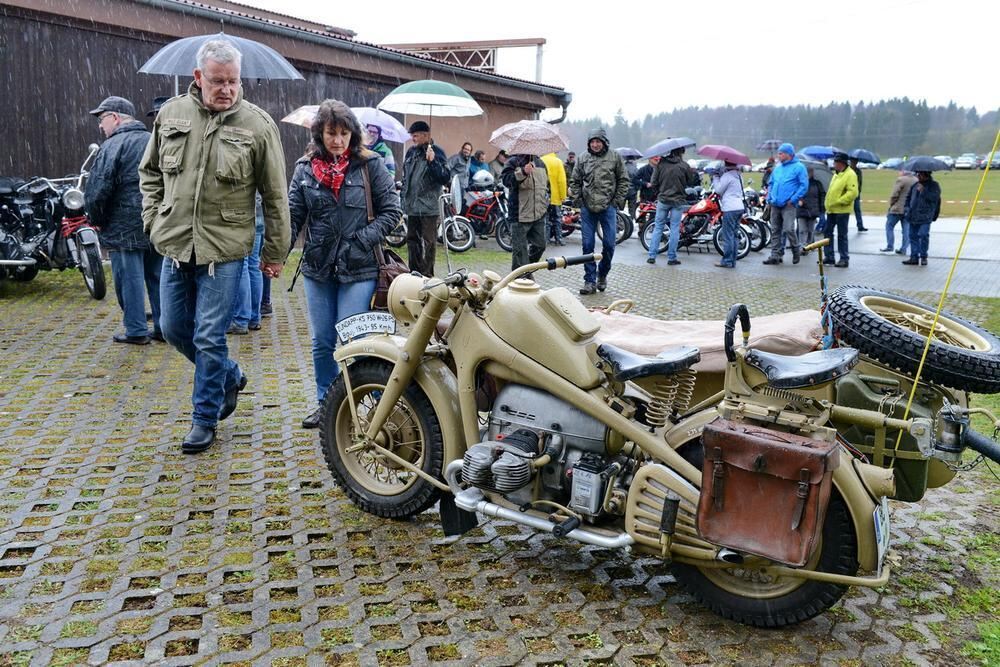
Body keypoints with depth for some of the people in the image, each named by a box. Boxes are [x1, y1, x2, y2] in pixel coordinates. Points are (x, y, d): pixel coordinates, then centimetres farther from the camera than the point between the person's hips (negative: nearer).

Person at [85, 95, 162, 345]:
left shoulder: (113, 146, -10)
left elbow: (97, 191, -14)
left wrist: (97, 220, 1)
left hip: (126, 227, -6)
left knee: (130, 279, 2)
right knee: (158, 277, 12)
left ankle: (136, 330, 7)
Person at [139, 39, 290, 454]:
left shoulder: (258, 125, -6)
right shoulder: (171, 114, 4)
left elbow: (275, 197, -2)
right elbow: (150, 172, 17)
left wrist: (275, 252, 0)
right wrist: (154, 219, 6)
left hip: (224, 250, -5)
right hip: (175, 246, 5)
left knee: (209, 338, 0)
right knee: (174, 328, 14)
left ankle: (205, 419, 17)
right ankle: (230, 377, 37)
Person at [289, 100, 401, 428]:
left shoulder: (370, 165, -2)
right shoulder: (305, 168, 6)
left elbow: (390, 210, 0)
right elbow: (292, 214, 5)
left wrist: (363, 240, -13)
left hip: (359, 268, -4)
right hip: (317, 267, 4)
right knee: (322, 343, 12)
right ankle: (326, 403, 28)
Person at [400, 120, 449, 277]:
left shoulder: (437, 152, -6)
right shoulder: (411, 152, 12)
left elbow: (445, 178, -14)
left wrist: (432, 161, -25)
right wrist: (404, 199, 17)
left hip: (429, 207, -7)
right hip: (412, 205, 7)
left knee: (428, 242, -3)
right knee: (412, 240, 13)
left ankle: (427, 274, 2)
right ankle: (414, 272, 23)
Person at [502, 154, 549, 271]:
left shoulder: (540, 163, 15)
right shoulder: (513, 162, -3)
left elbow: (546, 183, 27)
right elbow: (506, 180, -19)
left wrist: (546, 201, 17)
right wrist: (523, 172, -32)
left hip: (539, 214, 6)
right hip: (520, 215, -6)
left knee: (540, 246, 10)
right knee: (520, 249, -3)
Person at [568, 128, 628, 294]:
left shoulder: (615, 158, 2)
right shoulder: (583, 159, 7)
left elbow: (623, 181, 5)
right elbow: (575, 182, 14)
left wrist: (618, 201, -2)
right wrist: (577, 199, 3)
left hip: (608, 207, -1)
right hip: (587, 208, 2)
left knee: (609, 244, 0)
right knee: (587, 245, 1)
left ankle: (602, 274, 23)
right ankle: (590, 281, 8)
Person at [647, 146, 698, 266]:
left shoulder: (661, 164, -2)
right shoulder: (684, 165, -6)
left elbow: (653, 184, -1)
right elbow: (692, 182, 2)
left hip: (663, 200, 1)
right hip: (678, 201, -1)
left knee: (658, 227, 8)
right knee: (675, 229, 4)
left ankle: (652, 256, 4)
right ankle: (671, 257, 5)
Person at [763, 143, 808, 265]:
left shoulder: (798, 167, -3)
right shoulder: (777, 167, 17)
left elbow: (804, 185, -8)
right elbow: (771, 183, 24)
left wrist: (793, 199, -13)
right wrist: (769, 197, 10)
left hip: (789, 205, -7)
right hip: (775, 205, 7)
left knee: (788, 229, -15)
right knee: (775, 230, 6)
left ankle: (796, 251, 7)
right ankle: (776, 255, 11)